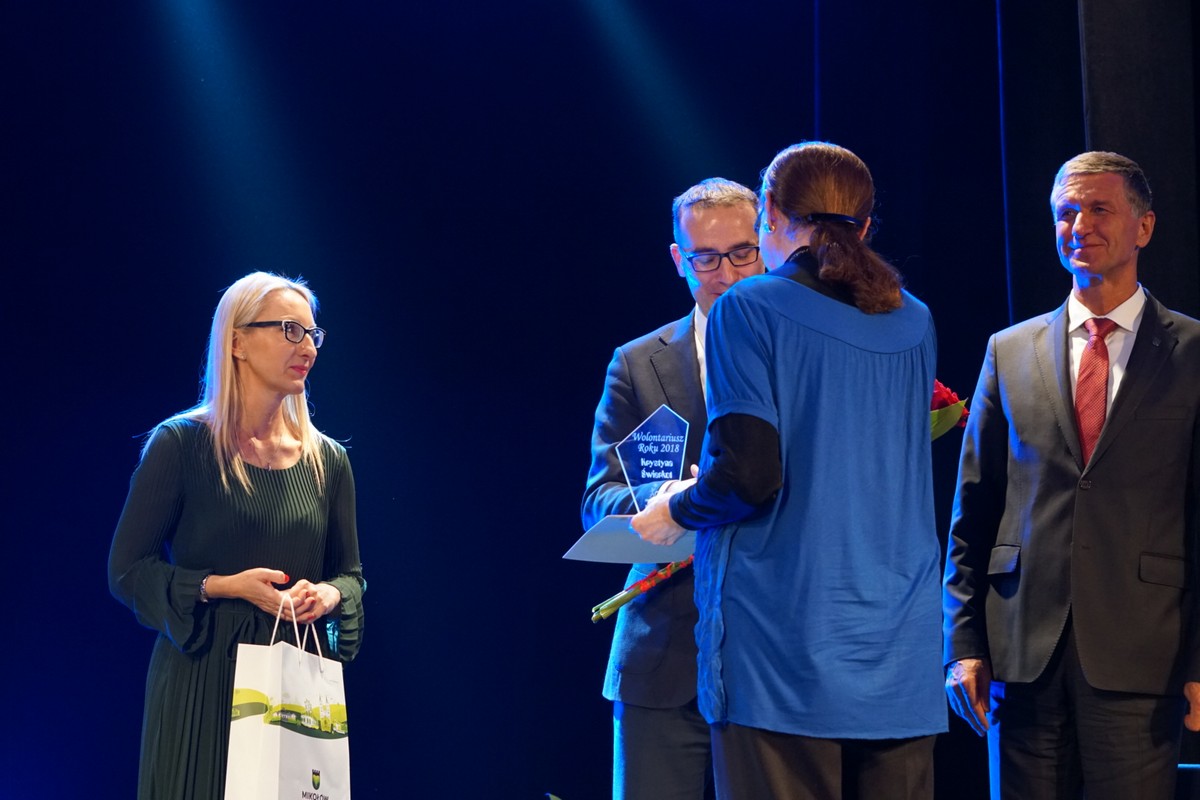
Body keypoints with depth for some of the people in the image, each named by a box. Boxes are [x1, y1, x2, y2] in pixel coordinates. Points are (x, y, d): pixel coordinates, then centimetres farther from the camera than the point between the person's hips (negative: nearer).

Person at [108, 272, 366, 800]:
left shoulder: (327, 459, 10)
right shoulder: (181, 444, -4)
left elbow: (350, 574, 15)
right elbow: (127, 570, -5)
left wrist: (329, 595, -8)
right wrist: (222, 586, -18)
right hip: (202, 678, -4)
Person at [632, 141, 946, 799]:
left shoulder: (748, 309, -4)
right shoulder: (912, 324, 13)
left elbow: (750, 473, -15)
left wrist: (677, 512, 5)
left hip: (785, 644, -5)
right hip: (901, 649, 5)